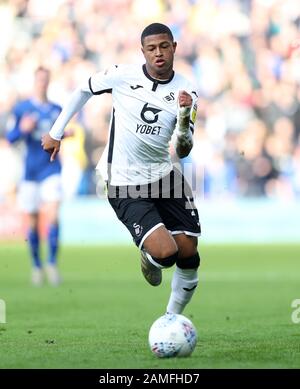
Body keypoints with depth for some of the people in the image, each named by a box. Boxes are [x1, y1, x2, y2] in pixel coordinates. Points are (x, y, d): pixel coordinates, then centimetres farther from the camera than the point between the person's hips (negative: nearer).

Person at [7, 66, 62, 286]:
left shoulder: (56, 110, 8)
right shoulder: (22, 108, 0)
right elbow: (10, 138, -2)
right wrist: (22, 129, -21)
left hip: (51, 169, 1)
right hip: (30, 170, -1)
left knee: (53, 215, -15)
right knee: (32, 221, 4)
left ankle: (52, 264, -9)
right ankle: (37, 266, 18)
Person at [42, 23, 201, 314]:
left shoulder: (185, 92, -3)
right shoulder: (122, 76, -10)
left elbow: (183, 151, -5)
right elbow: (83, 90, 9)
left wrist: (184, 115, -24)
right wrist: (56, 133, 13)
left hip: (164, 175, 4)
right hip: (125, 185, -4)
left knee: (188, 253, 0)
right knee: (165, 252, -20)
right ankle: (149, 258, 19)